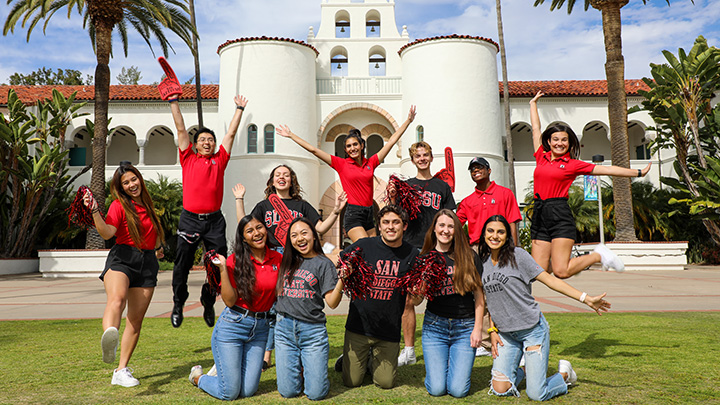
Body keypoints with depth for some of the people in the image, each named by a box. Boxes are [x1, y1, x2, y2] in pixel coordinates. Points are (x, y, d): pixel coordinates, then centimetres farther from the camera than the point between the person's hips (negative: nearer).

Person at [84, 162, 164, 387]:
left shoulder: (147, 203, 17)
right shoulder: (119, 205, -2)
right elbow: (107, 233, -19)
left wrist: (156, 249, 40)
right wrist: (95, 211, -30)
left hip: (147, 263, 5)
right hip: (122, 259, -5)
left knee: (136, 319, 4)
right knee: (116, 298, -36)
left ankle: (121, 371, 12)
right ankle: (109, 335, -67)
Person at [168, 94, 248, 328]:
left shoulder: (219, 160, 12)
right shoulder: (188, 159, 10)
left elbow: (231, 133, 17)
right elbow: (181, 129, 11)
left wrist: (239, 109, 21)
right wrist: (173, 102, 13)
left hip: (214, 220, 1)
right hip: (190, 218, -1)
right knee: (182, 264, 2)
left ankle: (208, 302, 22)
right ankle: (178, 304, 20)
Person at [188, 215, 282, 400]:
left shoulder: (277, 259, 2)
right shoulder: (236, 261, -9)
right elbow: (229, 301, -13)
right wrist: (222, 269, -21)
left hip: (260, 328, 4)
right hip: (232, 325, -4)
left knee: (247, 391, 6)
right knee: (229, 393, 0)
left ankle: (222, 371, 37)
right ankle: (198, 376, 30)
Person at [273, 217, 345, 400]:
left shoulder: (323, 263, -2)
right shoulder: (286, 261, 10)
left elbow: (332, 303, -7)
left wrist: (342, 279, -26)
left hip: (312, 330, -3)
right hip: (284, 329, 3)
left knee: (316, 393, -2)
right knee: (288, 391, 4)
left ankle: (308, 366, 27)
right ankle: (299, 366, 33)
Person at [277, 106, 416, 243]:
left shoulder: (371, 163, 7)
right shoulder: (341, 164, 0)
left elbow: (391, 141, 11)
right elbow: (313, 149, 1)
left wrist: (408, 120, 13)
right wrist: (291, 135, 3)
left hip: (369, 214, 5)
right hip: (353, 214, -4)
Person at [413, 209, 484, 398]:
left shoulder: (468, 256, 0)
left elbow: (479, 294, 3)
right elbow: (416, 301, 3)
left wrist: (478, 328, -2)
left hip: (465, 327, 0)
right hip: (434, 325, 1)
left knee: (458, 390, -7)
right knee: (436, 389, -5)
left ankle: (457, 365, 25)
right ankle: (438, 366, 27)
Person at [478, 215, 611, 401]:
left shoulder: (517, 255, -10)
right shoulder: (482, 262, 5)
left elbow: (549, 279, -12)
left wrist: (586, 299, -17)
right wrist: (492, 330, 8)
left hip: (533, 329, -4)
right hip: (506, 334, 5)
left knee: (536, 395, -6)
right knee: (500, 390, -3)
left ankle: (564, 373, 25)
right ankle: (524, 369, 28)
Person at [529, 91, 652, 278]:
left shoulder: (573, 164, 6)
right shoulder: (541, 157, 14)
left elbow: (605, 169, 10)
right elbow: (536, 129, 25)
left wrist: (638, 173, 11)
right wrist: (533, 103, 36)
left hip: (560, 215, -4)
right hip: (539, 214, 4)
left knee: (561, 271, -11)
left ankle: (599, 256, 14)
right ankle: (566, 258, 28)